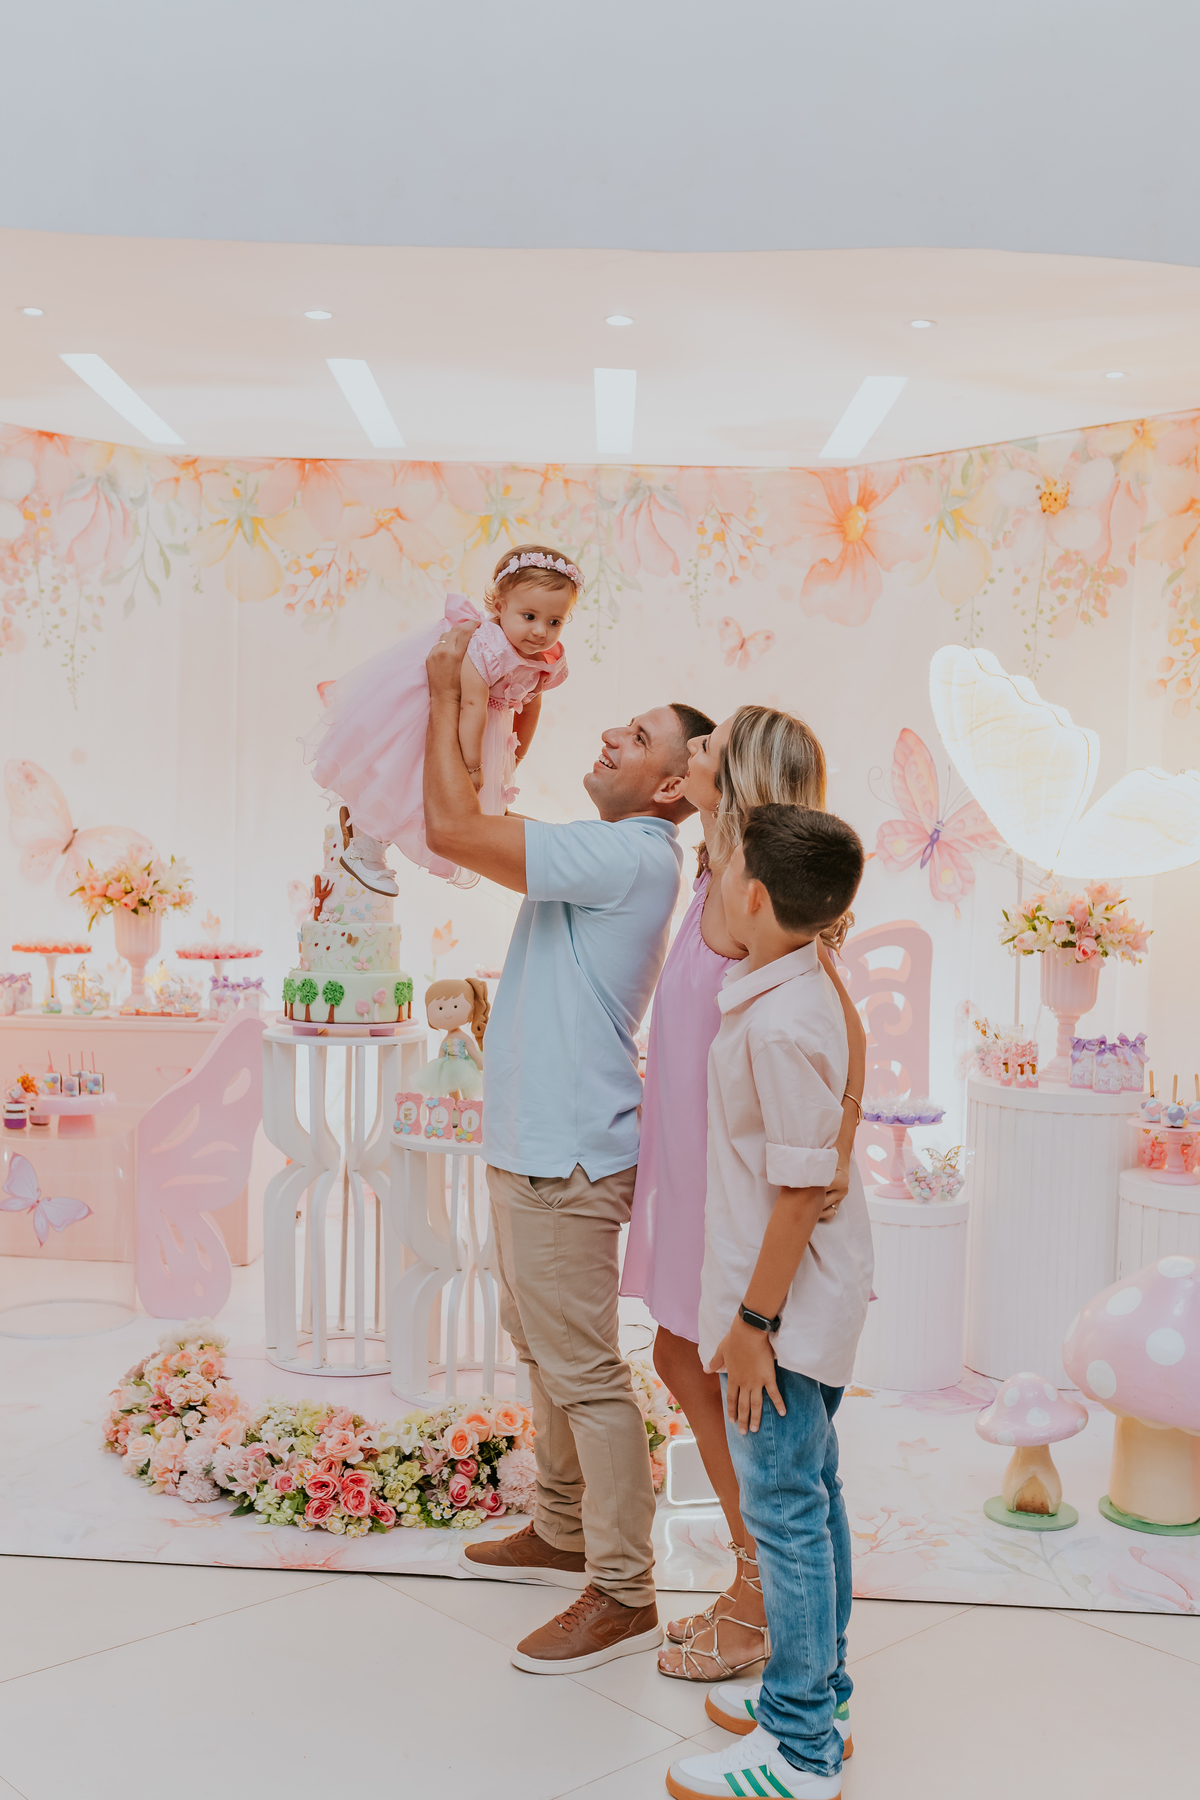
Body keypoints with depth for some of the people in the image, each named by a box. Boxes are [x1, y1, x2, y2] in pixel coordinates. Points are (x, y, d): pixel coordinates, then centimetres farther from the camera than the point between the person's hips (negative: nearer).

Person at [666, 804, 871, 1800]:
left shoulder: (781, 1025, -27)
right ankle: (818, 1691, 37)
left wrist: (754, 1322, -18)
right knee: (812, 1497, 20)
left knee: (785, 1511, 3)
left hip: (787, 1309, -10)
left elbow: (802, 1192, -24)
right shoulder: (801, 988, 3)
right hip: (816, 1305, 10)